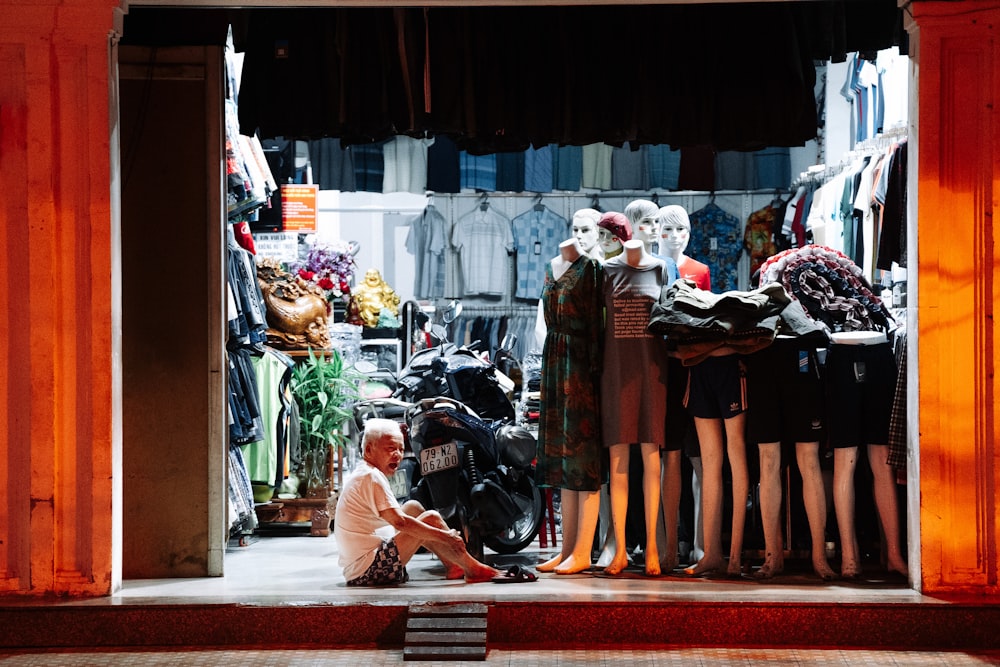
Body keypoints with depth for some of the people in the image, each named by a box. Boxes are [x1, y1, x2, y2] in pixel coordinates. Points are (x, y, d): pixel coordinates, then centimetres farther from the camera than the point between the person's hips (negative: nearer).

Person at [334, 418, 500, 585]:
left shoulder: (359, 476, 19)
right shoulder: (371, 476, -13)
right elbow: (399, 521, -22)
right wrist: (444, 536, -17)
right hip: (369, 571, -11)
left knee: (412, 507, 19)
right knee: (431, 519, -11)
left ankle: (452, 566, 17)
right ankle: (473, 570, 0)